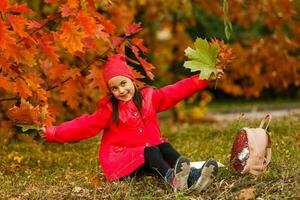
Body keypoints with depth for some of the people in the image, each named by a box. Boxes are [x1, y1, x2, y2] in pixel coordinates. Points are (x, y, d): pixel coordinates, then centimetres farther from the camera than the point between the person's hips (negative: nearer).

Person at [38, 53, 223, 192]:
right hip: (122, 159, -4)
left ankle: (193, 176, -46)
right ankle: (172, 179, -60)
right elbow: (86, 125, -4)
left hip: (151, 152, 4)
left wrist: (202, 80, 1)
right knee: (150, 152, -31)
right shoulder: (109, 109, 0)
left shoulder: (149, 97, 7)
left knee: (164, 146, -25)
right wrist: (54, 133, -13)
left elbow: (175, 92, 7)